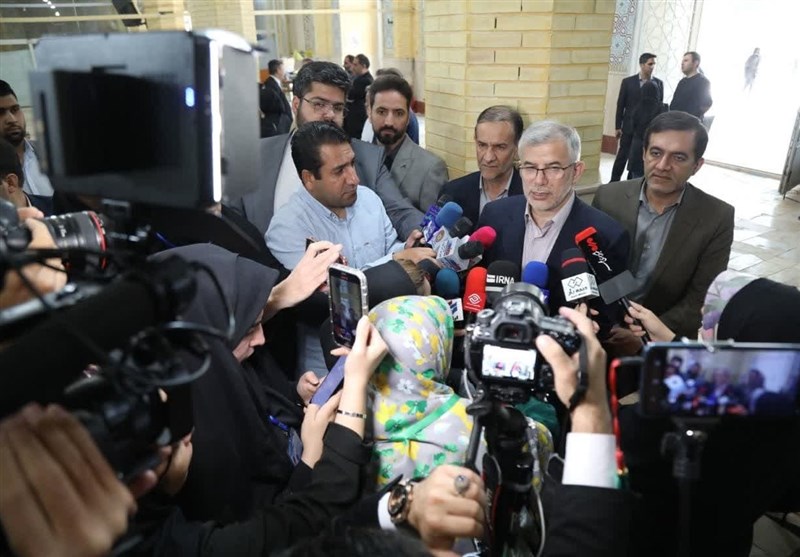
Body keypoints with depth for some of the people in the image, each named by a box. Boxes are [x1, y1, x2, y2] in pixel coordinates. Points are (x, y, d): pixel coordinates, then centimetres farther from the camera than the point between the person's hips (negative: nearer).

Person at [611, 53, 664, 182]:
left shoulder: (658, 83, 5)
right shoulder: (628, 82, -1)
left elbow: (660, 106, 7)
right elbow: (620, 105, 0)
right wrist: (618, 127, -3)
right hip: (629, 127, -2)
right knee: (622, 156, 1)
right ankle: (614, 183, 9)